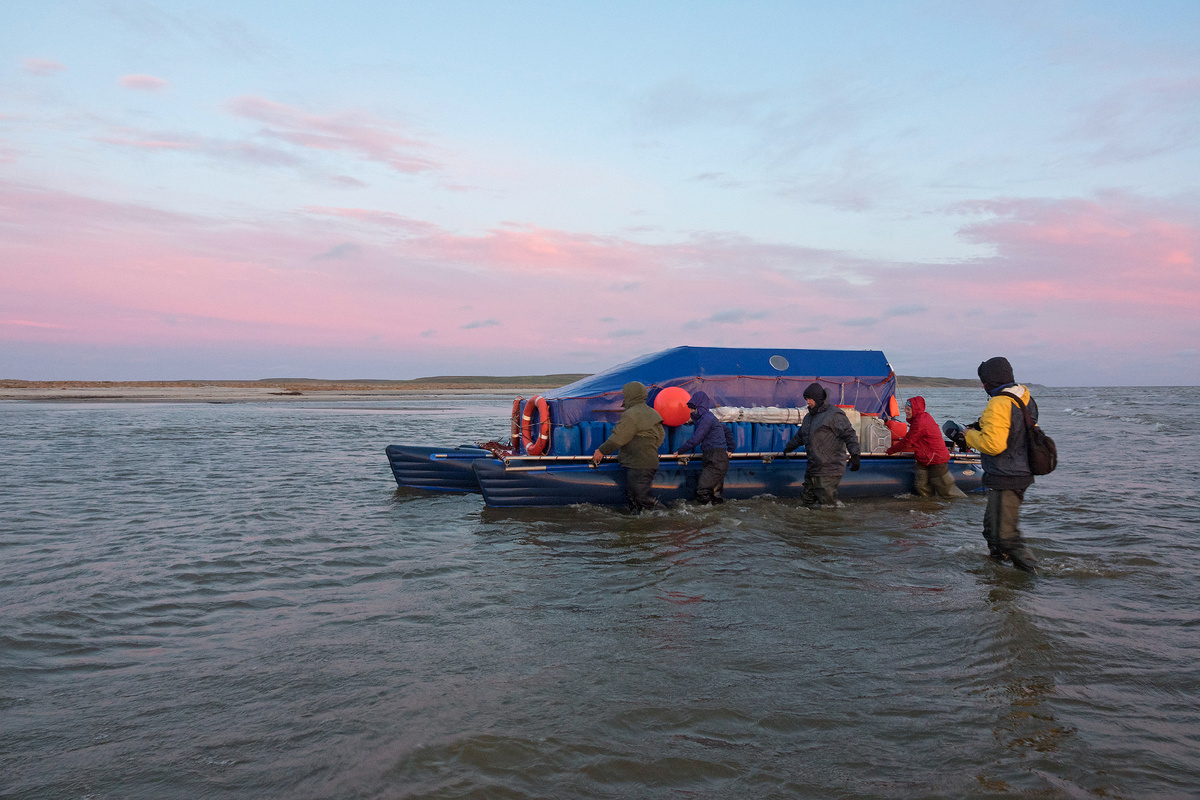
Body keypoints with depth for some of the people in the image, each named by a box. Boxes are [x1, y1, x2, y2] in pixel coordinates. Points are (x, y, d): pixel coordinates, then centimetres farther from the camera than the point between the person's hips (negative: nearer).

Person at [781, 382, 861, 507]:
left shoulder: (834, 415, -8)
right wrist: (789, 447, 48)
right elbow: (800, 436, 36)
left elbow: (849, 434, -14)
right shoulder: (809, 417, 18)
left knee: (826, 504, -10)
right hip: (812, 469, 9)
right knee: (808, 500, 11)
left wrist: (855, 454, -26)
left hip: (829, 470, -9)